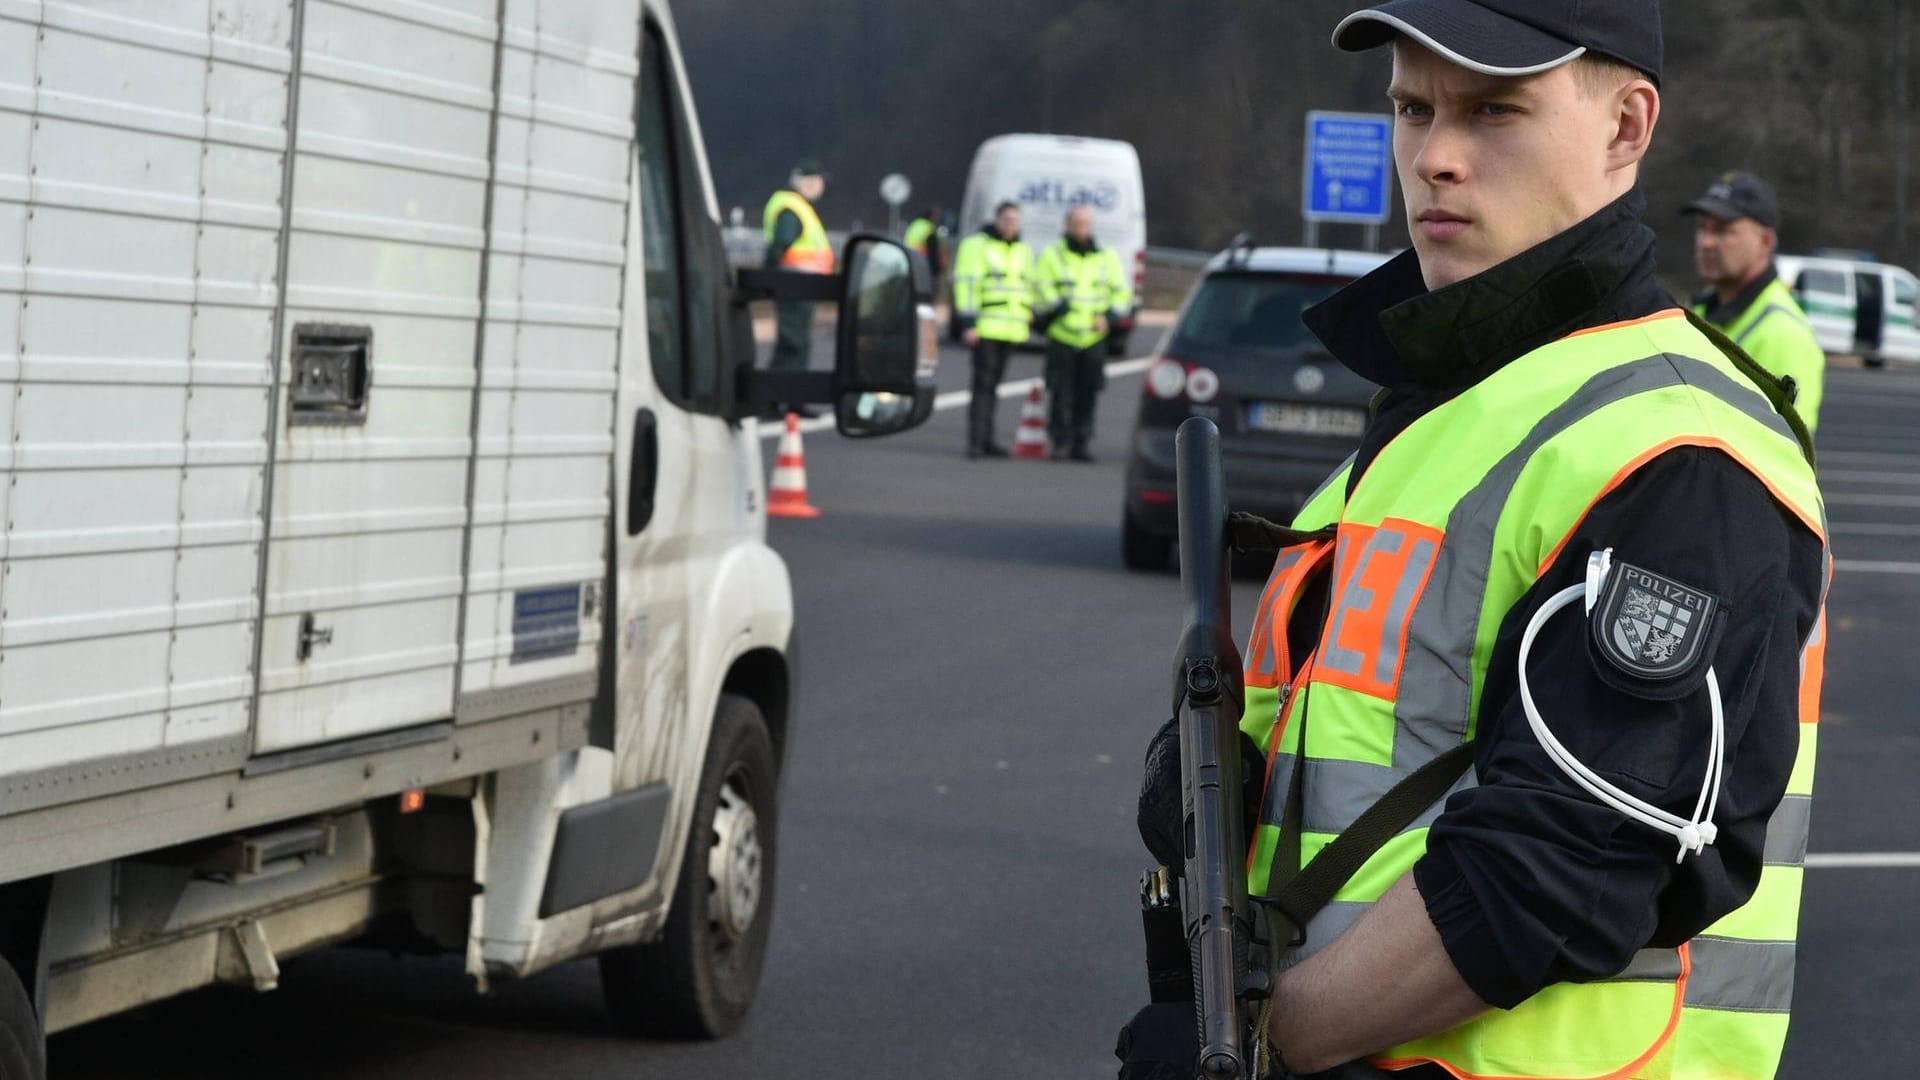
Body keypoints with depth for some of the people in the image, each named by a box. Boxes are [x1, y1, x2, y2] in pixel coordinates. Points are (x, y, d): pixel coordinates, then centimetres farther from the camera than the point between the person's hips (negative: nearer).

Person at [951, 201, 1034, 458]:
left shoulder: (1022, 251, 16)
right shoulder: (977, 245, -5)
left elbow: (1027, 287, 25)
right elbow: (966, 283, -10)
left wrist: (1028, 322, 19)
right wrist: (968, 323, -17)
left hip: (1011, 329, 6)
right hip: (984, 328, -6)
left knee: (992, 385, 11)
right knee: (983, 383, -11)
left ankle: (985, 439, 15)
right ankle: (976, 440, -13)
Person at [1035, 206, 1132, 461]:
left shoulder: (1107, 256, 11)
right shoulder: (1053, 254, 4)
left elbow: (1121, 291, 12)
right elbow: (1041, 286, -3)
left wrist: (1109, 316, -3)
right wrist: (1055, 306, -19)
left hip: (1094, 337, 2)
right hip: (1062, 335, -2)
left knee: (1088, 392, 2)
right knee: (1060, 392, -5)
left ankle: (1080, 442, 10)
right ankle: (1061, 440, 3)